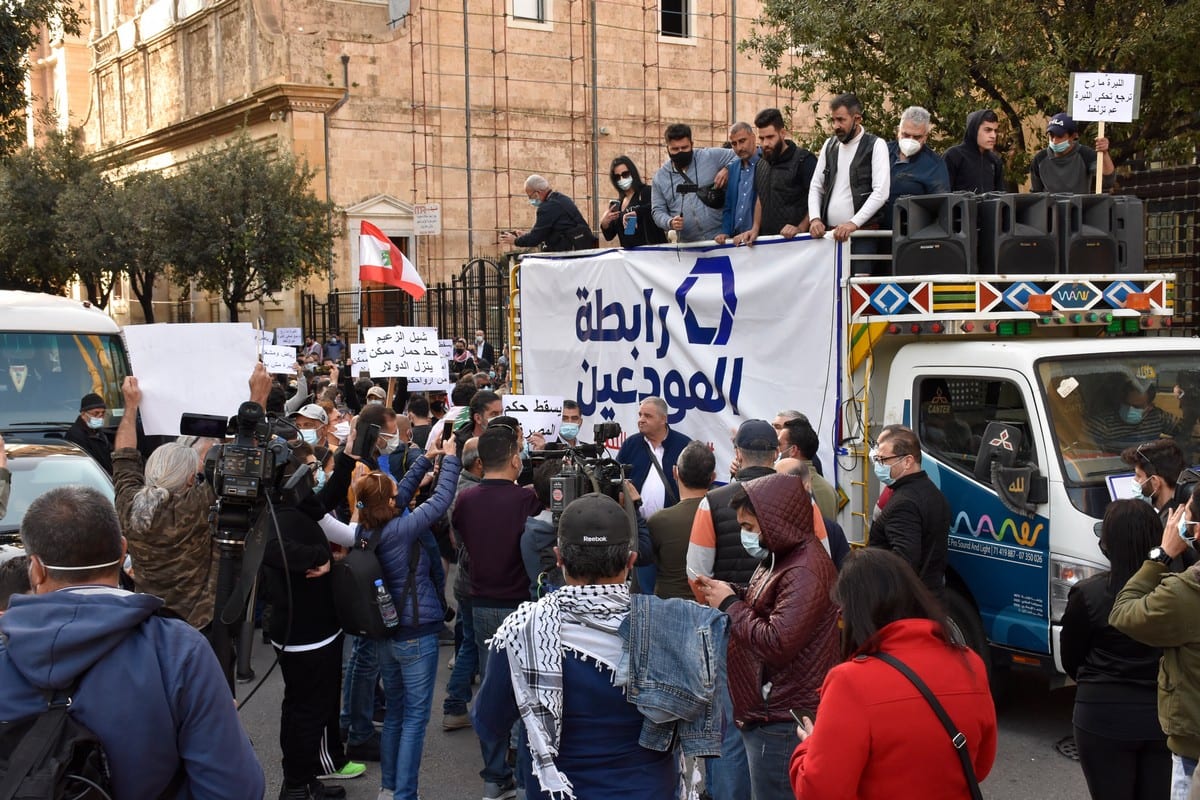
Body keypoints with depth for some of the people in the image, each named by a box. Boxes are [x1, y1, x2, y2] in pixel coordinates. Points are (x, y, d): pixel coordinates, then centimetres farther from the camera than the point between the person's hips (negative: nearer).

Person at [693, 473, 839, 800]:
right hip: (769, 713, 11)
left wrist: (729, 605, -15)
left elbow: (777, 643, -27)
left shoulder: (804, 573, -21)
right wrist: (733, 595, 1)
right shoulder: (781, 559, 13)